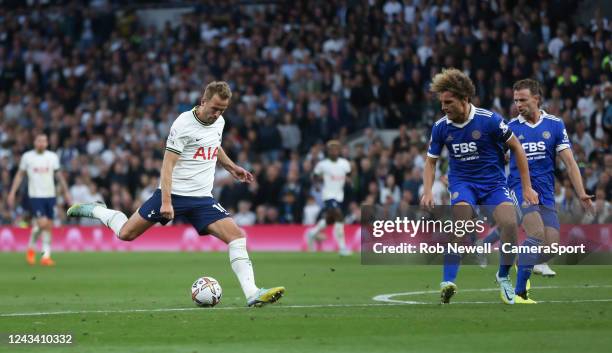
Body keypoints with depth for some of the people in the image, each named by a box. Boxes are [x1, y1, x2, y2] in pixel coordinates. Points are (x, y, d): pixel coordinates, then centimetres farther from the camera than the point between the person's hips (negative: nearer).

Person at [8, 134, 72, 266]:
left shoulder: (53, 157, 5)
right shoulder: (27, 157, 0)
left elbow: (59, 175, 14)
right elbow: (20, 175, 7)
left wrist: (66, 192, 13)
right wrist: (12, 193, 2)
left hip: (50, 195, 3)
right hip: (34, 196, -3)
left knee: (48, 226, 1)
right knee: (42, 223, -16)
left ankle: (46, 256, 5)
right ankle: (31, 248, 8)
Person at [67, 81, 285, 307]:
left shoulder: (219, 122, 7)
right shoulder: (183, 124, -15)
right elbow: (168, 164, -18)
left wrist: (231, 167, 30)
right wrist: (166, 202, -24)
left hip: (202, 198, 5)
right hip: (174, 194, -5)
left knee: (236, 236, -13)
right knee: (126, 233, -1)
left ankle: (252, 294, -16)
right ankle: (94, 210, 29)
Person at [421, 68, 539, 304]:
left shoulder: (489, 120, -14)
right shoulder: (440, 127, -4)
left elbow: (516, 147, -3)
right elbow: (431, 161, 10)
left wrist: (527, 187, -2)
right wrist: (428, 192, -6)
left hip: (493, 182, -1)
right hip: (462, 182, 1)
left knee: (510, 223, -23)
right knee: (460, 221, -29)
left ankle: (503, 276, 5)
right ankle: (447, 283, -36)